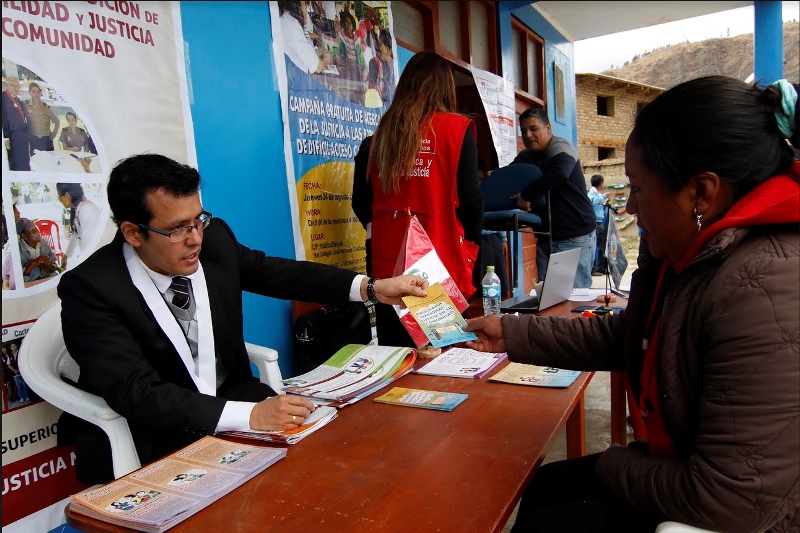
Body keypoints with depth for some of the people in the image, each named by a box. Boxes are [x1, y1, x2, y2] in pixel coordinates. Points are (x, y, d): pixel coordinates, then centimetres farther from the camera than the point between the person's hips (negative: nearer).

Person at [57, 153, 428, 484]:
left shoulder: (215, 238, -7)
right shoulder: (89, 289, -19)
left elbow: (276, 272, 7)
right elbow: (138, 395, -25)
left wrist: (372, 287, -1)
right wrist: (249, 415, -36)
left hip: (233, 399, 6)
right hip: (152, 447, -5)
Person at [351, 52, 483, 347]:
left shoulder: (383, 130, 6)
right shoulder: (457, 128, -3)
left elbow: (361, 200, 8)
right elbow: (470, 198, -8)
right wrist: (472, 244, 9)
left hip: (388, 264, 4)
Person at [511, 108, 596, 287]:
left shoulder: (561, 148, -11)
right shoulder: (525, 157, 13)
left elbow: (559, 173, -32)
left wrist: (526, 195, -26)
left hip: (575, 238, -7)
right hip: (546, 238, 7)